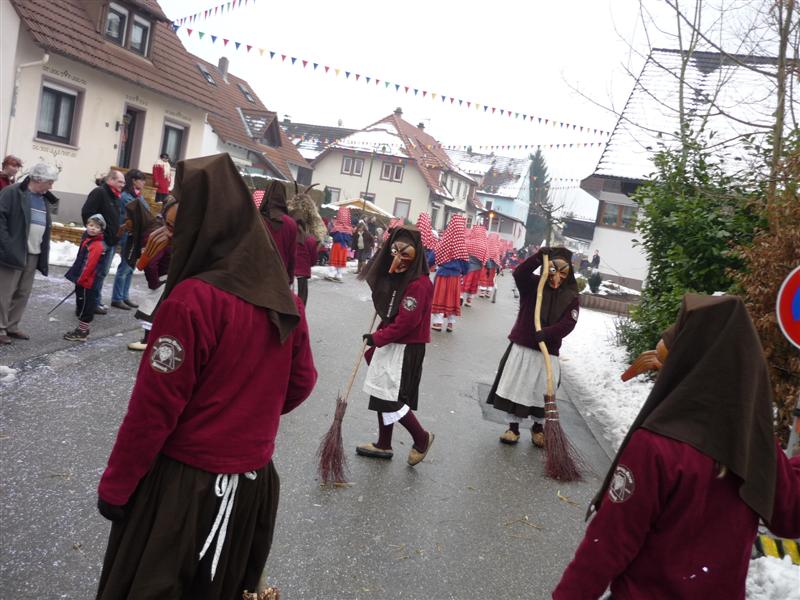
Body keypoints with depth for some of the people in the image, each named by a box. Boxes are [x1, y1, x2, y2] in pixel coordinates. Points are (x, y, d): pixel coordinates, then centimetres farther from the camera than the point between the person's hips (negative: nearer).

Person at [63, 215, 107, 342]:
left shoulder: (98, 246, -18)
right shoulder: (87, 240, 13)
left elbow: (90, 264, -22)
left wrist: (81, 278, -19)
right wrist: (77, 277, 20)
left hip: (86, 281, -10)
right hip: (82, 279, 10)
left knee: (85, 305, -2)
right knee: (81, 304, 17)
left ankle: (82, 332, 6)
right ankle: (82, 329, 27)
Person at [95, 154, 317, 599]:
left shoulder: (193, 299, -22)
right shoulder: (285, 299, -2)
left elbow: (156, 404, -18)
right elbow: (302, 382, 8)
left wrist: (115, 485, -6)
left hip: (185, 481, -6)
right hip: (254, 479, 6)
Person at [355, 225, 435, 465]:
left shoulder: (419, 284, -21)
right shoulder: (397, 277, 8)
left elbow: (406, 322, -22)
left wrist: (377, 339, -14)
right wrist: (377, 340, 9)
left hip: (406, 349, -9)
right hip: (389, 344, 9)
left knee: (391, 399, -5)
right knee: (381, 394, 14)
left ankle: (422, 439, 16)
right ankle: (383, 445, 29)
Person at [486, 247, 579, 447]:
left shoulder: (571, 296, 0)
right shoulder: (533, 284, -2)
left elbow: (569, 323, -12)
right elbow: (519, 274, -23)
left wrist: (547, 333, -28)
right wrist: (538, 257, -32)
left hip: (548, 351, 1)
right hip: (522, 347, -1)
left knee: (542, 392, 9)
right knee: (516, 387, 5)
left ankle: (538, 427, 31)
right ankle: (513, 426, 19)